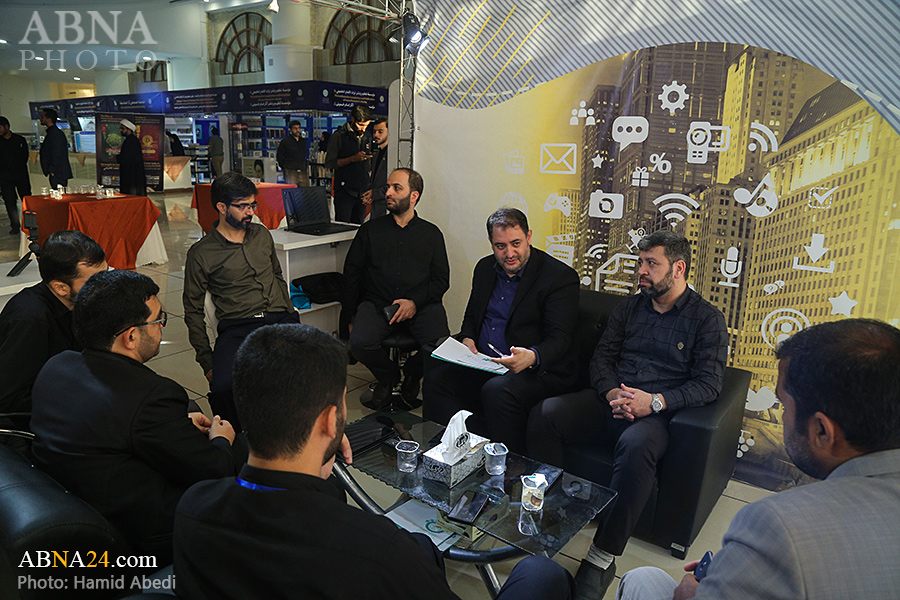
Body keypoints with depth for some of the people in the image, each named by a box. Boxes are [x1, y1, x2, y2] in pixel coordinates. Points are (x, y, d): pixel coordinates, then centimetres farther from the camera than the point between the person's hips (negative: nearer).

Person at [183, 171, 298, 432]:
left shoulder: (262, 235, 19)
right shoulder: (201, 254, 6)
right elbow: (193, 310, 9)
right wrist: (206, 359, 2)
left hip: (280, 321, 3)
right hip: (237, 329, -2)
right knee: (223, 388, -32)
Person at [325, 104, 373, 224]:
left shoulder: (367, 138, 15)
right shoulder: (339, 136, -3)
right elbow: (329, 163, -8)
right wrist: (353, 159, -17)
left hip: (362, 191, 5)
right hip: (345, 191, -5)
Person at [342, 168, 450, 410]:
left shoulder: (431, 233, 14)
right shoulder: (370, 230, 15)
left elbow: (441, 280, 8)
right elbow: (351, 274, 13)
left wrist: (415, 302, -10)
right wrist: (351, 316, 3)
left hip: (421, 305, 0)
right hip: (377, 303, 1)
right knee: (359, 342, -28)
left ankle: (411, 374, 9)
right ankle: (388, 376, 7)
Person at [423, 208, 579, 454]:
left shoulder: (561, 276, -9)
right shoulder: (485, 268, 12)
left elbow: (559, 339, -15)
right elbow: (471, 316, 22)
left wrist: (532, 356, -36)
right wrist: (467, 339, -1)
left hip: (537, 369, -6)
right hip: (483, 363, 6)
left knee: (497, 390, -34)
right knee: (437, 376, -16)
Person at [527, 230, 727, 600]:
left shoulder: (707, 318, 4)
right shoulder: (630, 307, 18)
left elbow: (709, 383, -4)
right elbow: (602, 357, 13)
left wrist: (656, 401, -18)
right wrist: (611, 393, -9)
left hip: (656, 413, -4)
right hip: (611, 401, 5)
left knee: (636, 445, -39)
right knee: (544, 413, -21)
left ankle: (604, 555, -26)